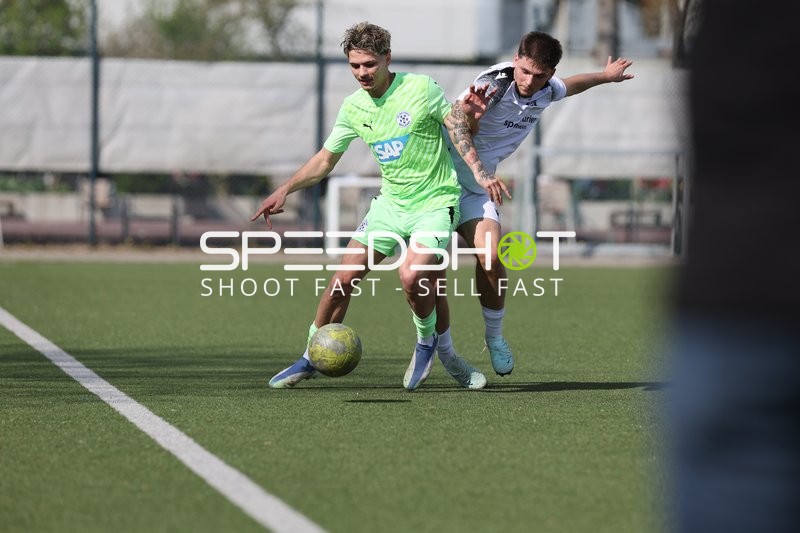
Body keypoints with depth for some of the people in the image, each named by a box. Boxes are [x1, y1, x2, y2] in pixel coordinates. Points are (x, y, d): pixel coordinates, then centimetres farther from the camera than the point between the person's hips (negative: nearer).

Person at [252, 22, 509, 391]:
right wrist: (286, 189, 3)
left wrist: (479, 171, -15)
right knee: (343, 279, -2)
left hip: (435, 203, -5)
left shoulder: (421, 89, -12)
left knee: (411, 277, -27)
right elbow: (326, 159, 13)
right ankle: (311, 358, 14)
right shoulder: (352, 108, 2)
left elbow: (458, 128, -5)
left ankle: (427, 343, 3)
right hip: (390, 204, 5)